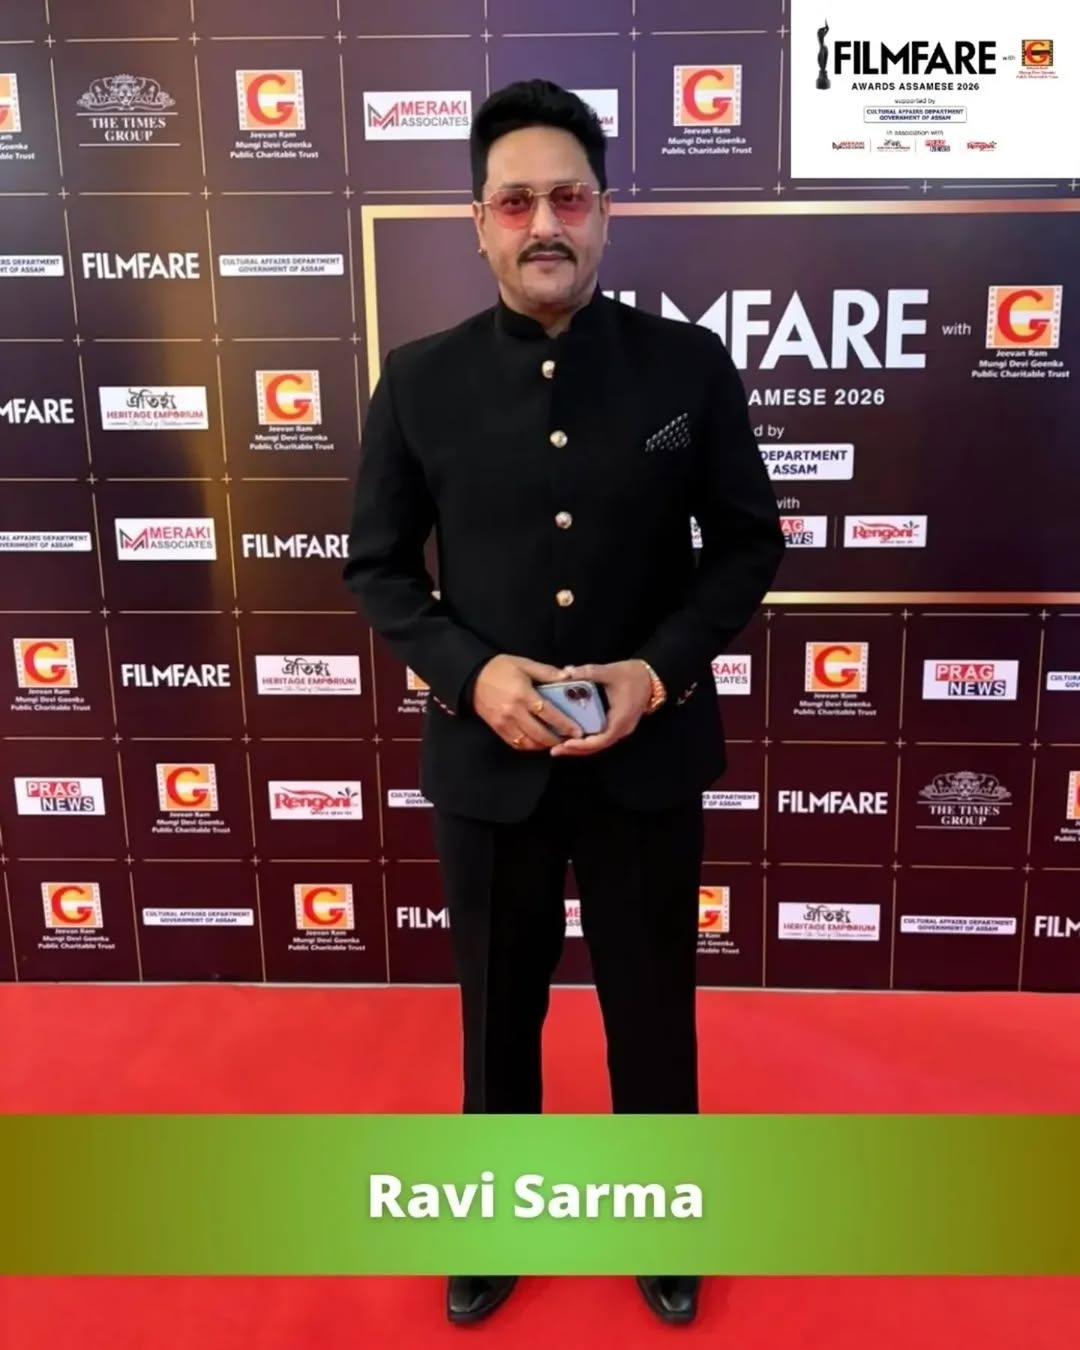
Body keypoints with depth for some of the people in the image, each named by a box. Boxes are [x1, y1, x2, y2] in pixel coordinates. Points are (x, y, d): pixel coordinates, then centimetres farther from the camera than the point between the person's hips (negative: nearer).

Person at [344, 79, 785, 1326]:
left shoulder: (690, 365, -5)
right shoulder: (418, 381, -4)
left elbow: (747, 542, 0)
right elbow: (377, 567, 0)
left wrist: (663, 667, -15)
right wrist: (468, 670, -17)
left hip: (650, 753, 0)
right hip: (486, 757, 0)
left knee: (652, 1002, 18)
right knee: (498, 1003, 19)